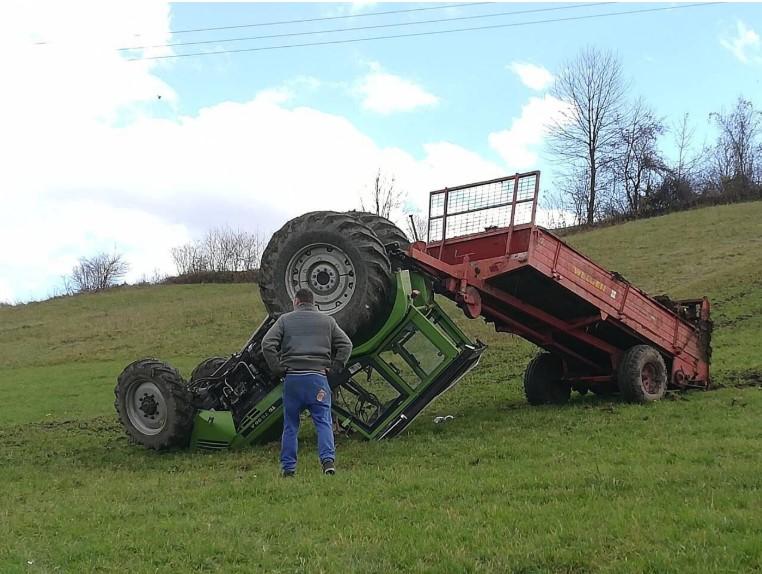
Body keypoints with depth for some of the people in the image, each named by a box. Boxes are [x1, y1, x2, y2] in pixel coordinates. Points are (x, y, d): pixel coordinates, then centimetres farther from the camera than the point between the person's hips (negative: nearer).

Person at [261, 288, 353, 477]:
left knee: (290, 424, 8)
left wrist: (278, 369, 2)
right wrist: (334, 367, 7)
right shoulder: (327, 320, 13)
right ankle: (328, 459, -17)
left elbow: (267, 344, -2)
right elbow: (346, 345, 7)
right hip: (318, 377, 0)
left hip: (292, 377, 0)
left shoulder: (285, 319, 9)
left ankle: (288, 467, 9)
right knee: (323, 422, 0)